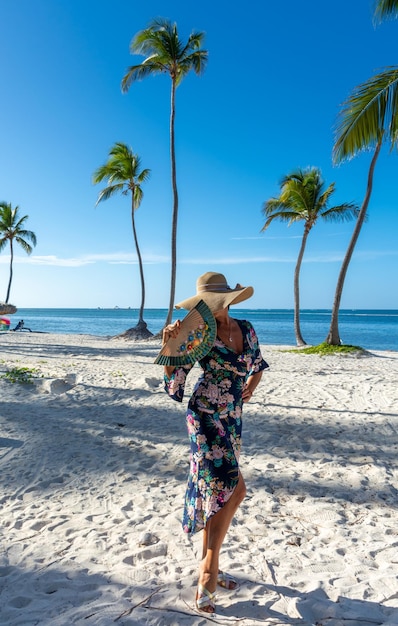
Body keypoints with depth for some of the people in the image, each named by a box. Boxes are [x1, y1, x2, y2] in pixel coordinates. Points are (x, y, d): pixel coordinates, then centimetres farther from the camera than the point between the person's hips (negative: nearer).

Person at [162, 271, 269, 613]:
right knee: (233, 489, -11)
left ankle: (208, 565, 32)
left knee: (217, 491, 15)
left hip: (232, 417, 6)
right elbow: (173, 378, -11)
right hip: (205, 416, -6)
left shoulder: (246, 328, 3)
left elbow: (258, 364, 20)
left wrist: (250, 388, 5)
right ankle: (210, 568, 6)